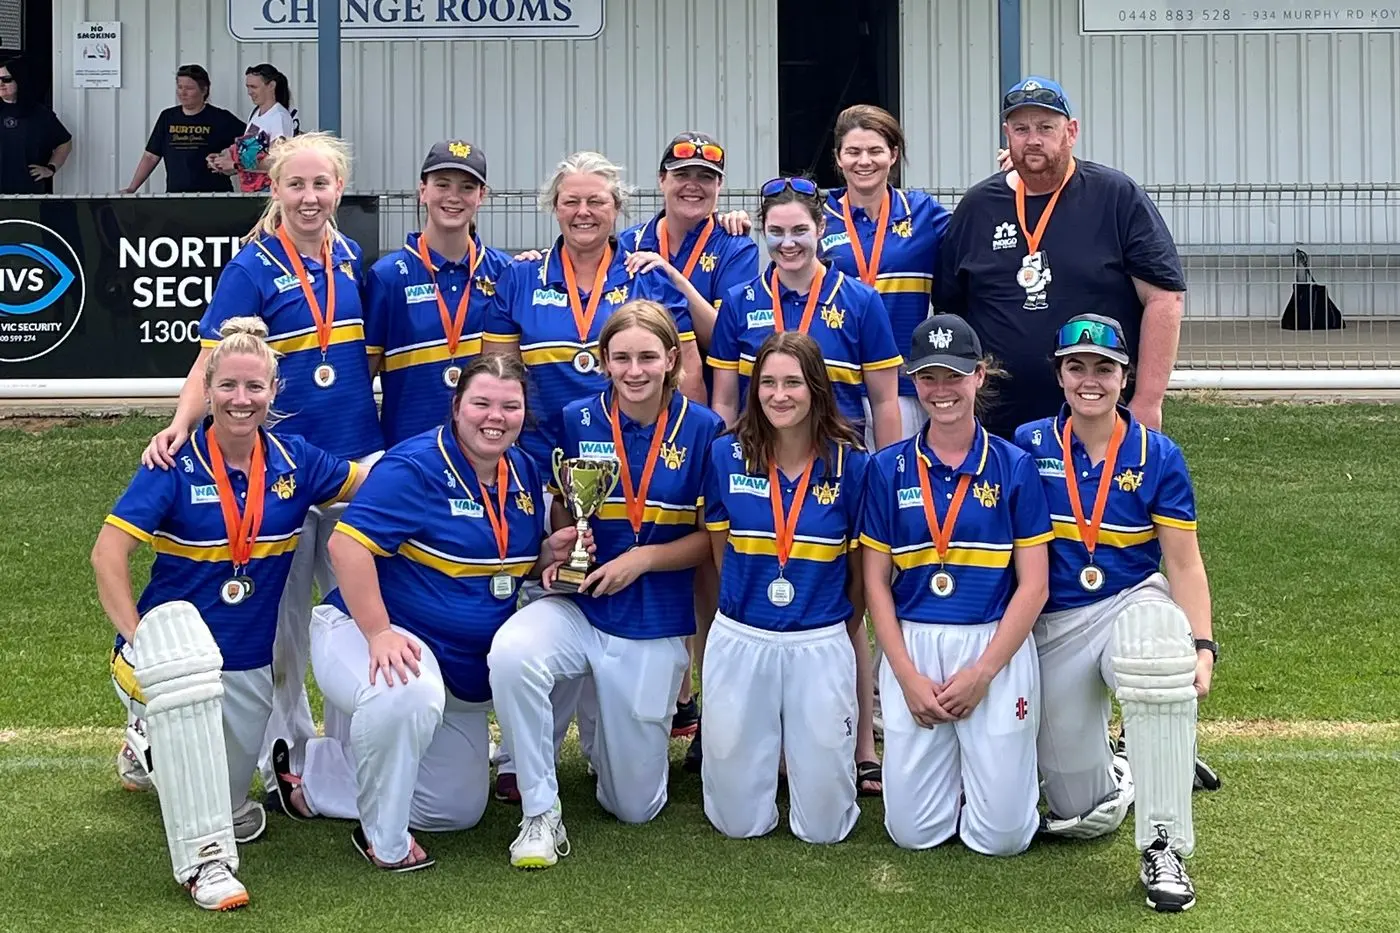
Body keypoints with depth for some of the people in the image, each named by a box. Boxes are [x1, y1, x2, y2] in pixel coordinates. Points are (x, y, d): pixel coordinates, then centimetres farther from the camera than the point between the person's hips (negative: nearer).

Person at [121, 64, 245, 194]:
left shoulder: (221, 118, -1)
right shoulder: (168, 117, 11)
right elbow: (151, 156, 13)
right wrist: (132, 189, 6)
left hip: (214, 198, -3)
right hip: (175, 195, 3)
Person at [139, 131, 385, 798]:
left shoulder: (352, 258, 8)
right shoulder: (252, 269, -7)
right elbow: (214, 362, -14)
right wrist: (182, 423, -29)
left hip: (358, 455, 4)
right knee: (284, 617, 6)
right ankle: (287, 758, 20)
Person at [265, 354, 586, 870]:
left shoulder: (524, 473, 3)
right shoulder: (415, 466, -21)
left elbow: (516, 564, 14)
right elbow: (347, 543, -29)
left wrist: (551, 552, -9)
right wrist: (379, 634, -34)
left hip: (462, 670, 8)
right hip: (367, 632, -8)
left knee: (459, 809, 15)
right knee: (406, 697, -45)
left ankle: (309, 776, 26)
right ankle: (383, 837, -20)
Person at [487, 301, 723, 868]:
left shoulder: (702, 429, -5)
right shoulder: (577, 421, -2)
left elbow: (713, 536, -2)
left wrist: (643, 558, -16)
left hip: (656, 624, 0)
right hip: (577, 606, 0)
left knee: (636, 805, 6)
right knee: (511, 653, -37)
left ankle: (606, 728, 42)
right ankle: (540, 814, -18)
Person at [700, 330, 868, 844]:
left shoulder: (850, 464, -6)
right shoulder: (726, 455, -2)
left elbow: (862, 567, 5)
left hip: (821, 645, -1)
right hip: (739, 641, 1)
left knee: (823, 825, 5)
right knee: (738, 821, 9)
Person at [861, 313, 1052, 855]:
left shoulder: (1014, 466, 0)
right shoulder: (888, 469, 4)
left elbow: (1033, 585, -2)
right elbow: (876, 582, 4)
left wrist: (982, 672, -10)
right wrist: (908, 676, -7)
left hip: (996, 648, -1)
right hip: (912, 648, 1)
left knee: (1002, 835, -1)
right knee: (911, 831, 2)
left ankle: (989, 767, 30)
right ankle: (947, 769, 32)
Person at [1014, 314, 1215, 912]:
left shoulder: (1157, 456, -3)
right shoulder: (1028, 446, -1)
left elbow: (1184, 564, -4)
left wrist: (1202, 647, -18)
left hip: (1134, 602, -1)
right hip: (1054, 626, 1)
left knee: (1159, 647, -42)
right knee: (1083, 817, 0)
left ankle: (1163, 849, -30)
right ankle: (1104, 762, 41)